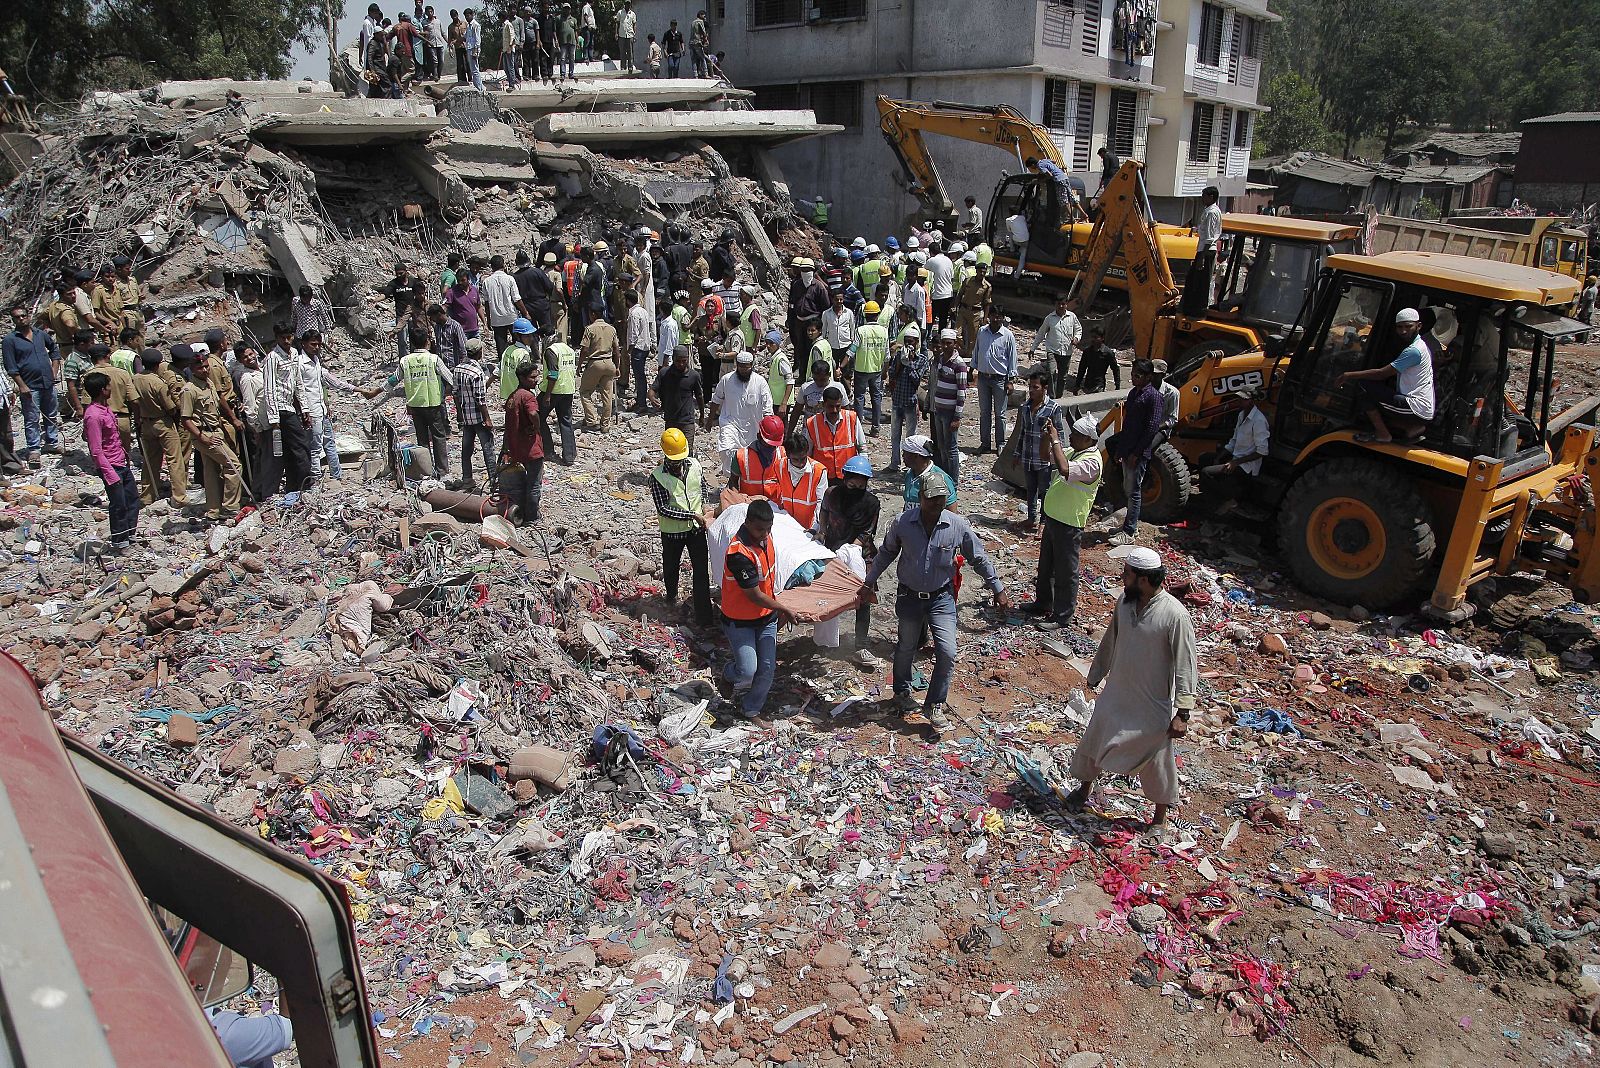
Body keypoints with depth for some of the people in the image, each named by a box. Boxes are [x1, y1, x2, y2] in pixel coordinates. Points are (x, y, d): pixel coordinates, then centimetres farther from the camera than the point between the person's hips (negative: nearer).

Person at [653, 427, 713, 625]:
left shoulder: (694, 465, -6)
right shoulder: (657, 477, -19)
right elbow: (663, 509, -21)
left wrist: (703, 505, -2)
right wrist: (692, 515, -23)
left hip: (697, 527, 2)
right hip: (672, 531, -2)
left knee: (701, 571, -1)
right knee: (671, 566, 21)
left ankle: (703, 615, 4)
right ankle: (671, 595, 51)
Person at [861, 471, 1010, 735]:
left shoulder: (957, 525, -14)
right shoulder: (902, 523, -14)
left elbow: (979, 558, 0)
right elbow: (886, 553, 5)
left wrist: (998, 589, 3)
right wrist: (870, 582, 9)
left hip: (941, 597, 0)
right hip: (909, 596, 0)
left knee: (947, 652, -10)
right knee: (906, 649, 16)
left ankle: (935, 706, 7)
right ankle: (902, 693, 42)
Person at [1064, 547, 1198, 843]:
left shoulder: (1175, 615, -24)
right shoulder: (1125, 602, -6)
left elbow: (1185, 666, -19)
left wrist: (1182, 713, -18)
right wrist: (1095, 675, 18)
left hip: (1154, 705, -5)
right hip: (1116, 694, 5)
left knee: (1157, 762, 11)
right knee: (1093, 742, 18)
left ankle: (1160, 819, 33)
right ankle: (1084, 789, 44)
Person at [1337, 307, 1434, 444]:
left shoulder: (1414, 351, -15)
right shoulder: (1419, 345, 18)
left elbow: (1382, 374, -16)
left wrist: (1350, 375, -8)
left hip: (1417, 410, -10)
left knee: (1365, 386, -13)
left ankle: (1382, 434, -6)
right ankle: (1412, 428, 9)